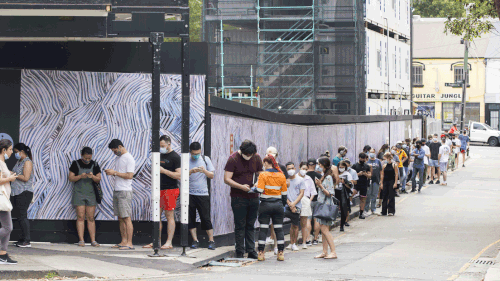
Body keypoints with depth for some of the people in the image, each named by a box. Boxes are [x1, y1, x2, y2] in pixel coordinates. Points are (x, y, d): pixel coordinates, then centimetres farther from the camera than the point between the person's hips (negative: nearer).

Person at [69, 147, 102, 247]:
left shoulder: (94, 165, 5)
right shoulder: (76, 164, 1)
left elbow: (98, 179, 4)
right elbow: (70, 178, -2)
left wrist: (93, 176, -18)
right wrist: (80, 176, -19)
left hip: (91, 193, 2)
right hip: (79, 193, -2)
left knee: (91, 218, 0)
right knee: (80, 217, -6)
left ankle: (93, 240, 0)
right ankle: (81, 240, -5)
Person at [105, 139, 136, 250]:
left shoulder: (129, 159, -10)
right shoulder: (118, 158, 18)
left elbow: (129, 175, -18)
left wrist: (115, 173, -16)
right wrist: (111, 172, 5)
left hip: (125, 191, -9)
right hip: (117, 190, 9)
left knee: (127, 218, -11)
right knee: (120, 218, 8)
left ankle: (129, 243, -13)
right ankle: (124, 241, 11)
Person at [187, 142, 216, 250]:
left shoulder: (206, 159, 6)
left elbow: (212, 176, 6)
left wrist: (204, 171, -13)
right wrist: (191, 171, -20)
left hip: (203, 193, -1)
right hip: (189, 193, 1)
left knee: (206, 218, -3)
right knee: (190, 218, 0)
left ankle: (211, 240, 3)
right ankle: (195, 240, 8)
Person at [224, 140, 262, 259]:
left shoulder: (256, 158, 6)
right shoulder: (233, 159, -7)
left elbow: (259, 174, 16)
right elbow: (227, 179, -11)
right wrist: (241, 187, -22)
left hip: (253, 197, 4)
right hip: (238, 198, -4)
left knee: (250, 226, 9)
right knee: (240, 226, -2)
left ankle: (251, 252, 13)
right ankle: (240, 253, 2)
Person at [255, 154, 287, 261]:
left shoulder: (263, 175, -9)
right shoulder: (281, 176, 4)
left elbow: (260, 190, -17)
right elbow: (284, 193, 8)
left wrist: (254, 188, 2)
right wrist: (284, 204, 18)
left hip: (266, 204, -3)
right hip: (278, 204, 3)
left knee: (263, 229, 1)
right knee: (279, 229, 7)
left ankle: (261, 253, 0)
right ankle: (281, 253, 6)